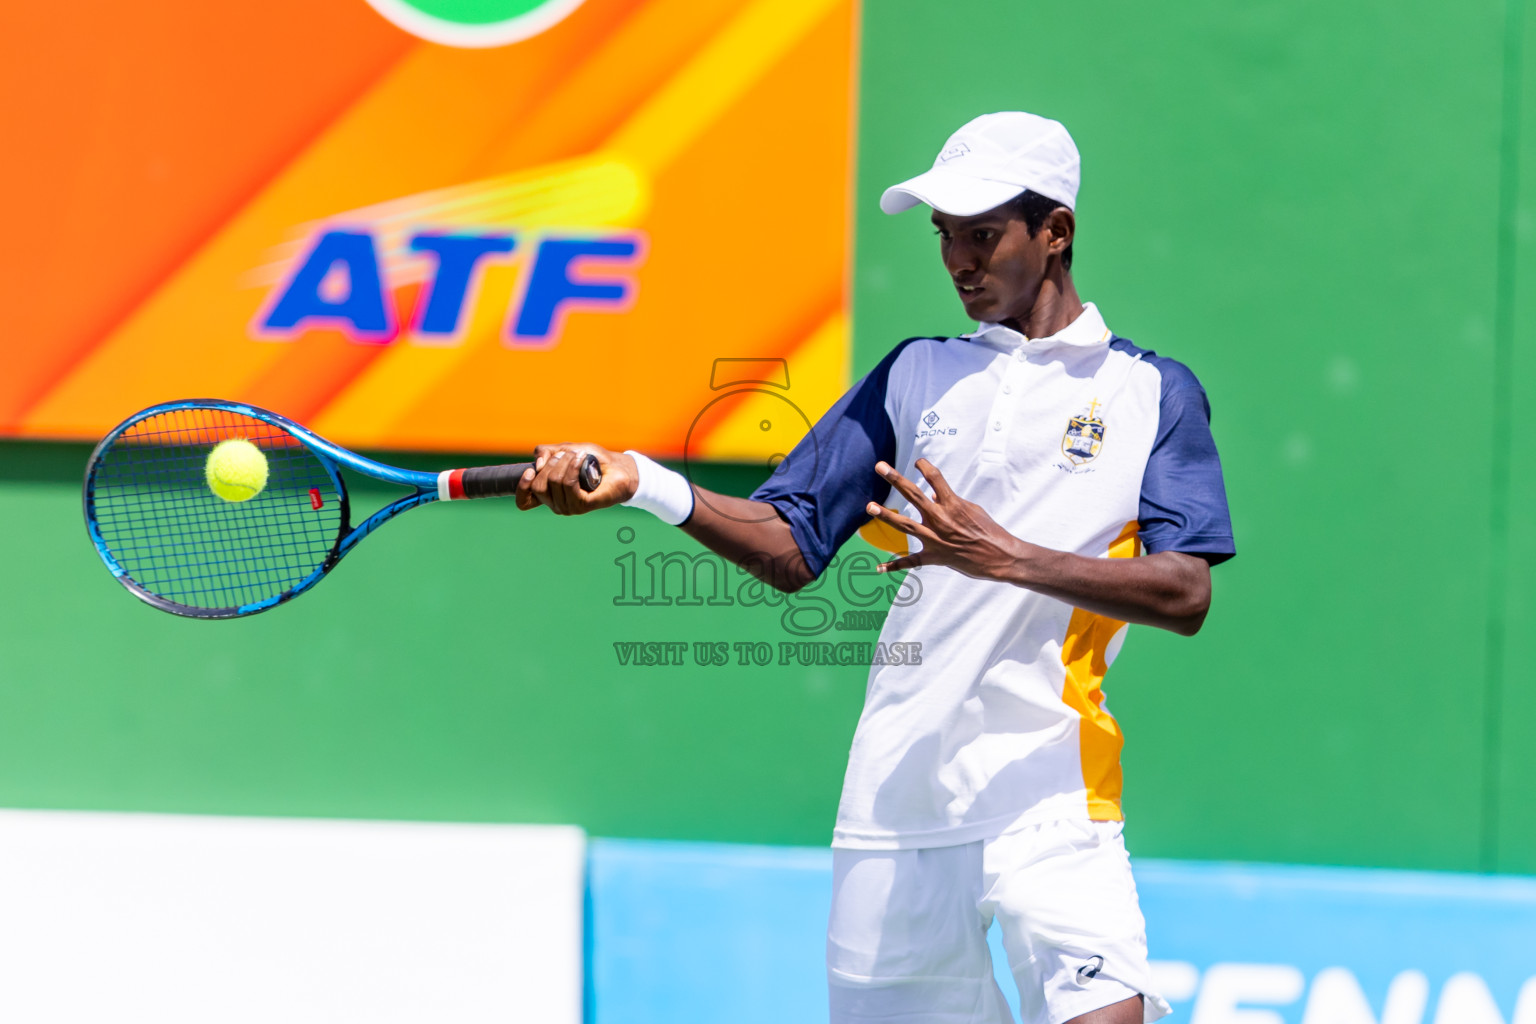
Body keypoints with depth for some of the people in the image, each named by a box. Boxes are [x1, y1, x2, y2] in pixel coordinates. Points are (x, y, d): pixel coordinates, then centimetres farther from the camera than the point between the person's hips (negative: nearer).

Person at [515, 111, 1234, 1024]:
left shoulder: (1153, 393, 5)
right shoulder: (916, 376, 16)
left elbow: (1186, 595, -7)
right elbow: (791, 548, 10)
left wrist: (1008, 556, -19)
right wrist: (649, 486, -7)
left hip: (1049, 790, -4)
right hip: (897, 801, 4)